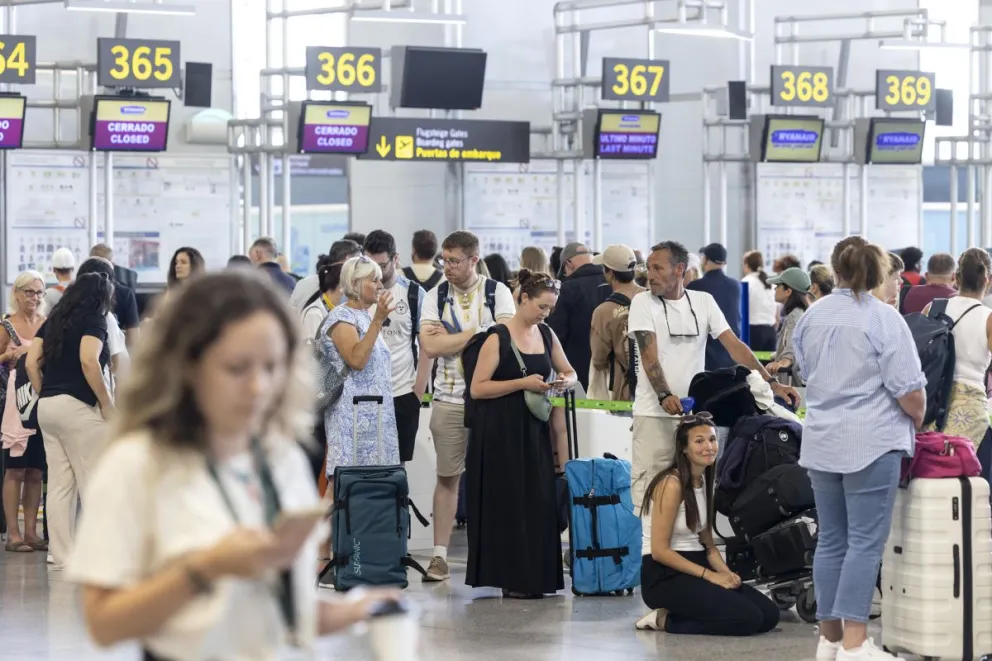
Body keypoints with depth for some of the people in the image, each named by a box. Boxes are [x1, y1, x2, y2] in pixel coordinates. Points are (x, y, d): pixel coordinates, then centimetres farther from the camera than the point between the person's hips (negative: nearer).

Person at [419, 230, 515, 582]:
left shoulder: (497, 293, 1)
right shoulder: (436, 296, 5)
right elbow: (430, 345, -8)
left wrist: (450, 337, -10)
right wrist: (474, 333, -9)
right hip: (449, 399, 1)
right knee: (448, 477, 4)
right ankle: (440, 556, 6)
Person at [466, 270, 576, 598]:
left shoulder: (546, 335, 9)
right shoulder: (498, 337, -8)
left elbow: (569, 372, 23)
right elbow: (477, 388, -12)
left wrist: (565, 381, -1)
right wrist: (522, 383, -17)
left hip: (534, 428, 6)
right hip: (500, 431, -6)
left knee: (538, 501, 2)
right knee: (507, 501, -3)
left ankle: (534, 577, 9)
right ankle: (510, 579, 3)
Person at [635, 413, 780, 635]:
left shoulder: (705, 481, 13)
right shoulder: (672, 484, -14)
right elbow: (659, 550, -17)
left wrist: (726, 572, -4)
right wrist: (710, 575, -17)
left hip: (695, 568, 9)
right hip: (664, 577, -9)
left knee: (769, 614, -5)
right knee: (748, 618, -22)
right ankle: (665, 620, -6)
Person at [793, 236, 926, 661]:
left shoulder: (811, 316, 8)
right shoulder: (883, 319, -11)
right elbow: (909, 390, -12)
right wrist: (918, 419, 7)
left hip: (821, 442, 6)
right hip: (871, 443, -6)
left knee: (831, 539, 11)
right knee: (865, 542, -5)